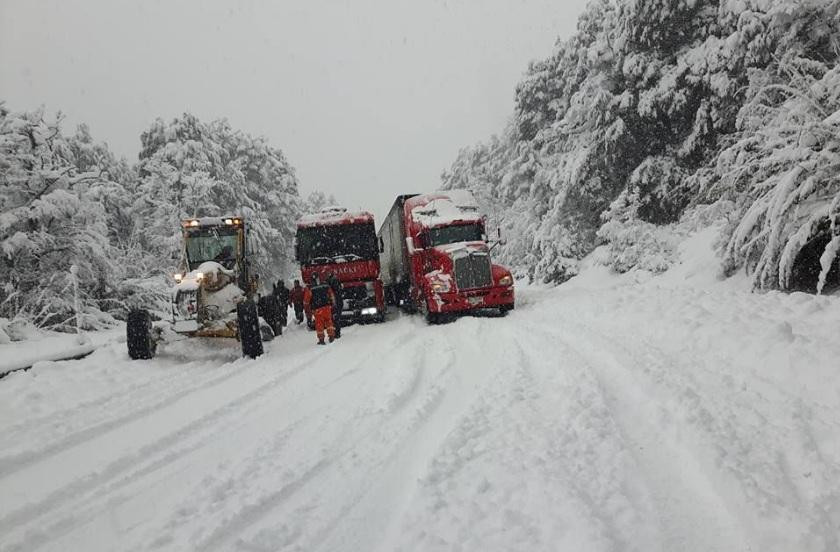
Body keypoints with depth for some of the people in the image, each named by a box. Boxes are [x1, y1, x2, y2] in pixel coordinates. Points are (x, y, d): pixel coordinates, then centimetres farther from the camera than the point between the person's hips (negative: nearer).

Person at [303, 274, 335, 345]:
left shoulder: (309, 289, -4)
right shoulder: (326, 286, 4)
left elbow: (306, 301, -1)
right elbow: (331, 296, 13)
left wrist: (307, 311, 8)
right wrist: (332, 304, 24)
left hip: (317, 310, -2)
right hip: (327, 307, 2)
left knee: (319, 324, 10)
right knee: (329, 322, 18)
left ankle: (321, 339, 13)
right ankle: (331, 336, 18)